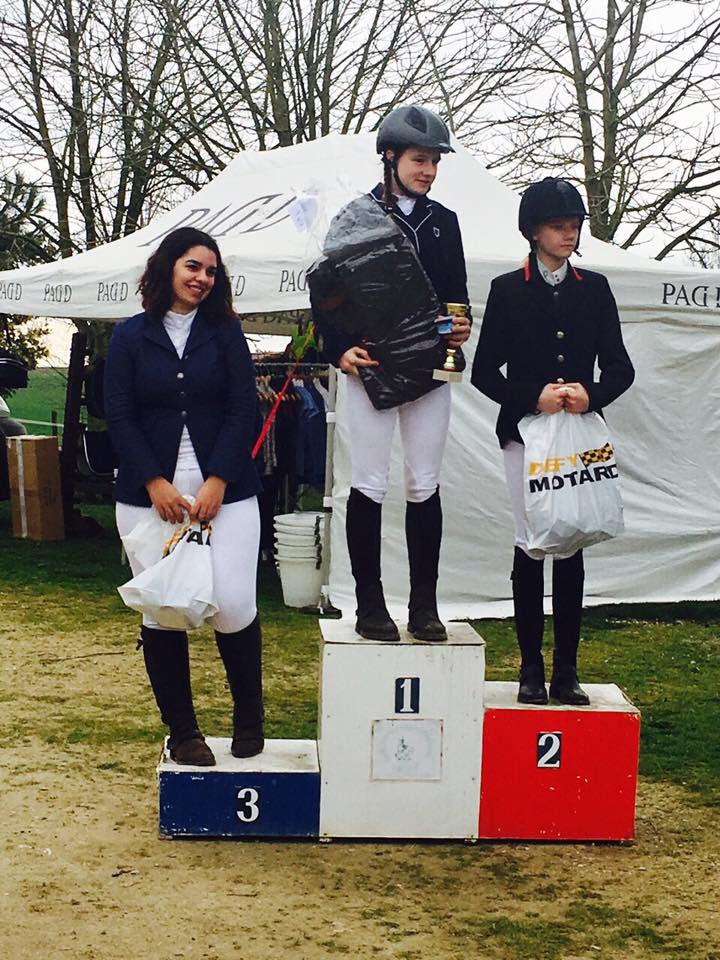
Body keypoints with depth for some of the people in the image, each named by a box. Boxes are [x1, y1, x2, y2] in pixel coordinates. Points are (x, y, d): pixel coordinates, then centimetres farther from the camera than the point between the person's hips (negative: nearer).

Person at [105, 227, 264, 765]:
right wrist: (156, 483, -10)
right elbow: (119, 416, 1)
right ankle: (181, 730, 15)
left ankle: (249, 716, 14)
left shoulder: (225, 331, 8)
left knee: (233, 605, -9)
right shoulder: (131, 336, 8)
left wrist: (217, 482, -10)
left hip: (224, 491, 0)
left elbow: (243, 411, 1)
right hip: (149, 494, 1)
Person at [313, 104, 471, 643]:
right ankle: (369, 603, 8)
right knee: (370, 485, 0)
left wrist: (462, 327, -4)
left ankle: (424, 604, 12)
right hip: (371, 368, -3)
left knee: (425, 486, 5)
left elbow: (457, 292, 17)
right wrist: (339, 350, -12)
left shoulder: (444, 222, 13)